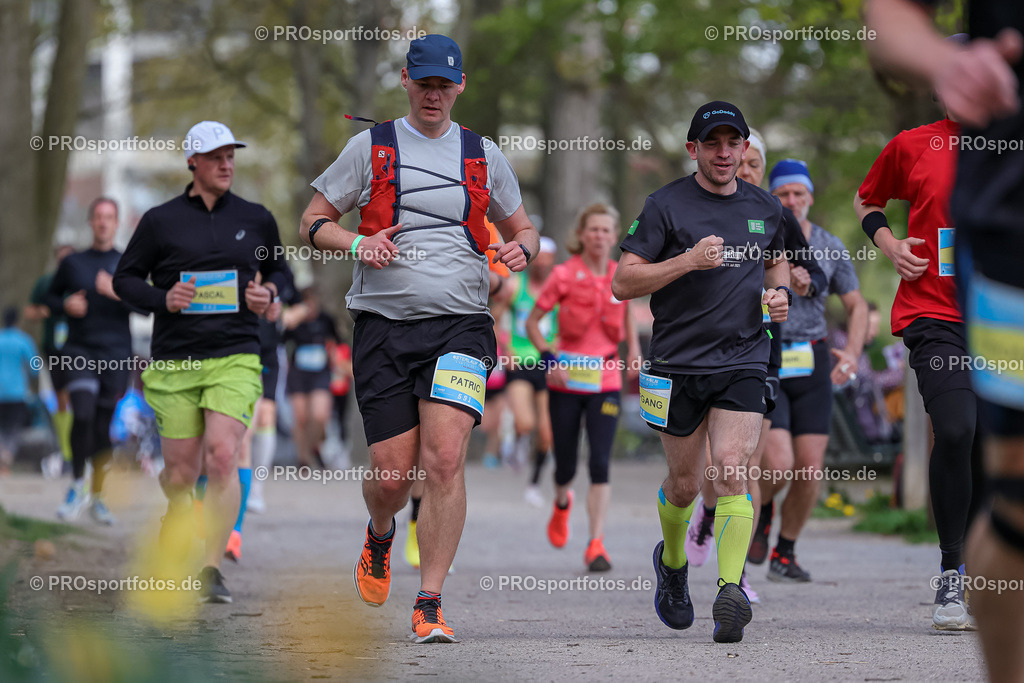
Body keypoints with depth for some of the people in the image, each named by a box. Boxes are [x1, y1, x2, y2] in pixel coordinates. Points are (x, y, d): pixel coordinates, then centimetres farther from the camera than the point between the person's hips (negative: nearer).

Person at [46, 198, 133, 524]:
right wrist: (66, 304, -3)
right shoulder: (73, 263, 8)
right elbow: (51, 296, 19)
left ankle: (97, 497, 15)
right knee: (82, 415, -20)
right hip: (79, 351, 0)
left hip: (116, 355, 0)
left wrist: (117, 292, -18)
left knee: (104, 428, 3)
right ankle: (77, 486, -6)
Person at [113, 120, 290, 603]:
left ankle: (211, 569, -13)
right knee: (181, 475, 2)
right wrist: (163, 299, -9)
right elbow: (125, 278, 10)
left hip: (235, 358, 0)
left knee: (223, 456, -18)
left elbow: (279, 271, 24)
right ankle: (172, 563, 28)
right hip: (174, 362, 0)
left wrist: (269, 293, 1)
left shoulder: (255, 219, 11)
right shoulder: (161, 220, 5)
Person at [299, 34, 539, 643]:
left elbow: (521, 226, 23)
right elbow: (314, 221, 10)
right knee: (392, 473, -1)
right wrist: (358, 244, -10)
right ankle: (380, 537, 37)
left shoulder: (483, 155, 13)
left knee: (444, 459, -16)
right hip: (383, 325, 0)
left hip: (462, 324, 0)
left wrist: (521, 249, -1)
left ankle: (429, 605, -10)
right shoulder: (370, 147, 8)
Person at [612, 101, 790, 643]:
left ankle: (730, 589, -21)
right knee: (684, 483, 9)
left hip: (743, 363, 1)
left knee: (731, 472, -16)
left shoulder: (765, 208, 8)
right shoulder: (666, 206, -5)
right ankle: (672, 561, 38)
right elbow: (622, 283, -9)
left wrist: (779, 292, 6)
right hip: (678, 364, -1)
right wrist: (689, 260, -20)